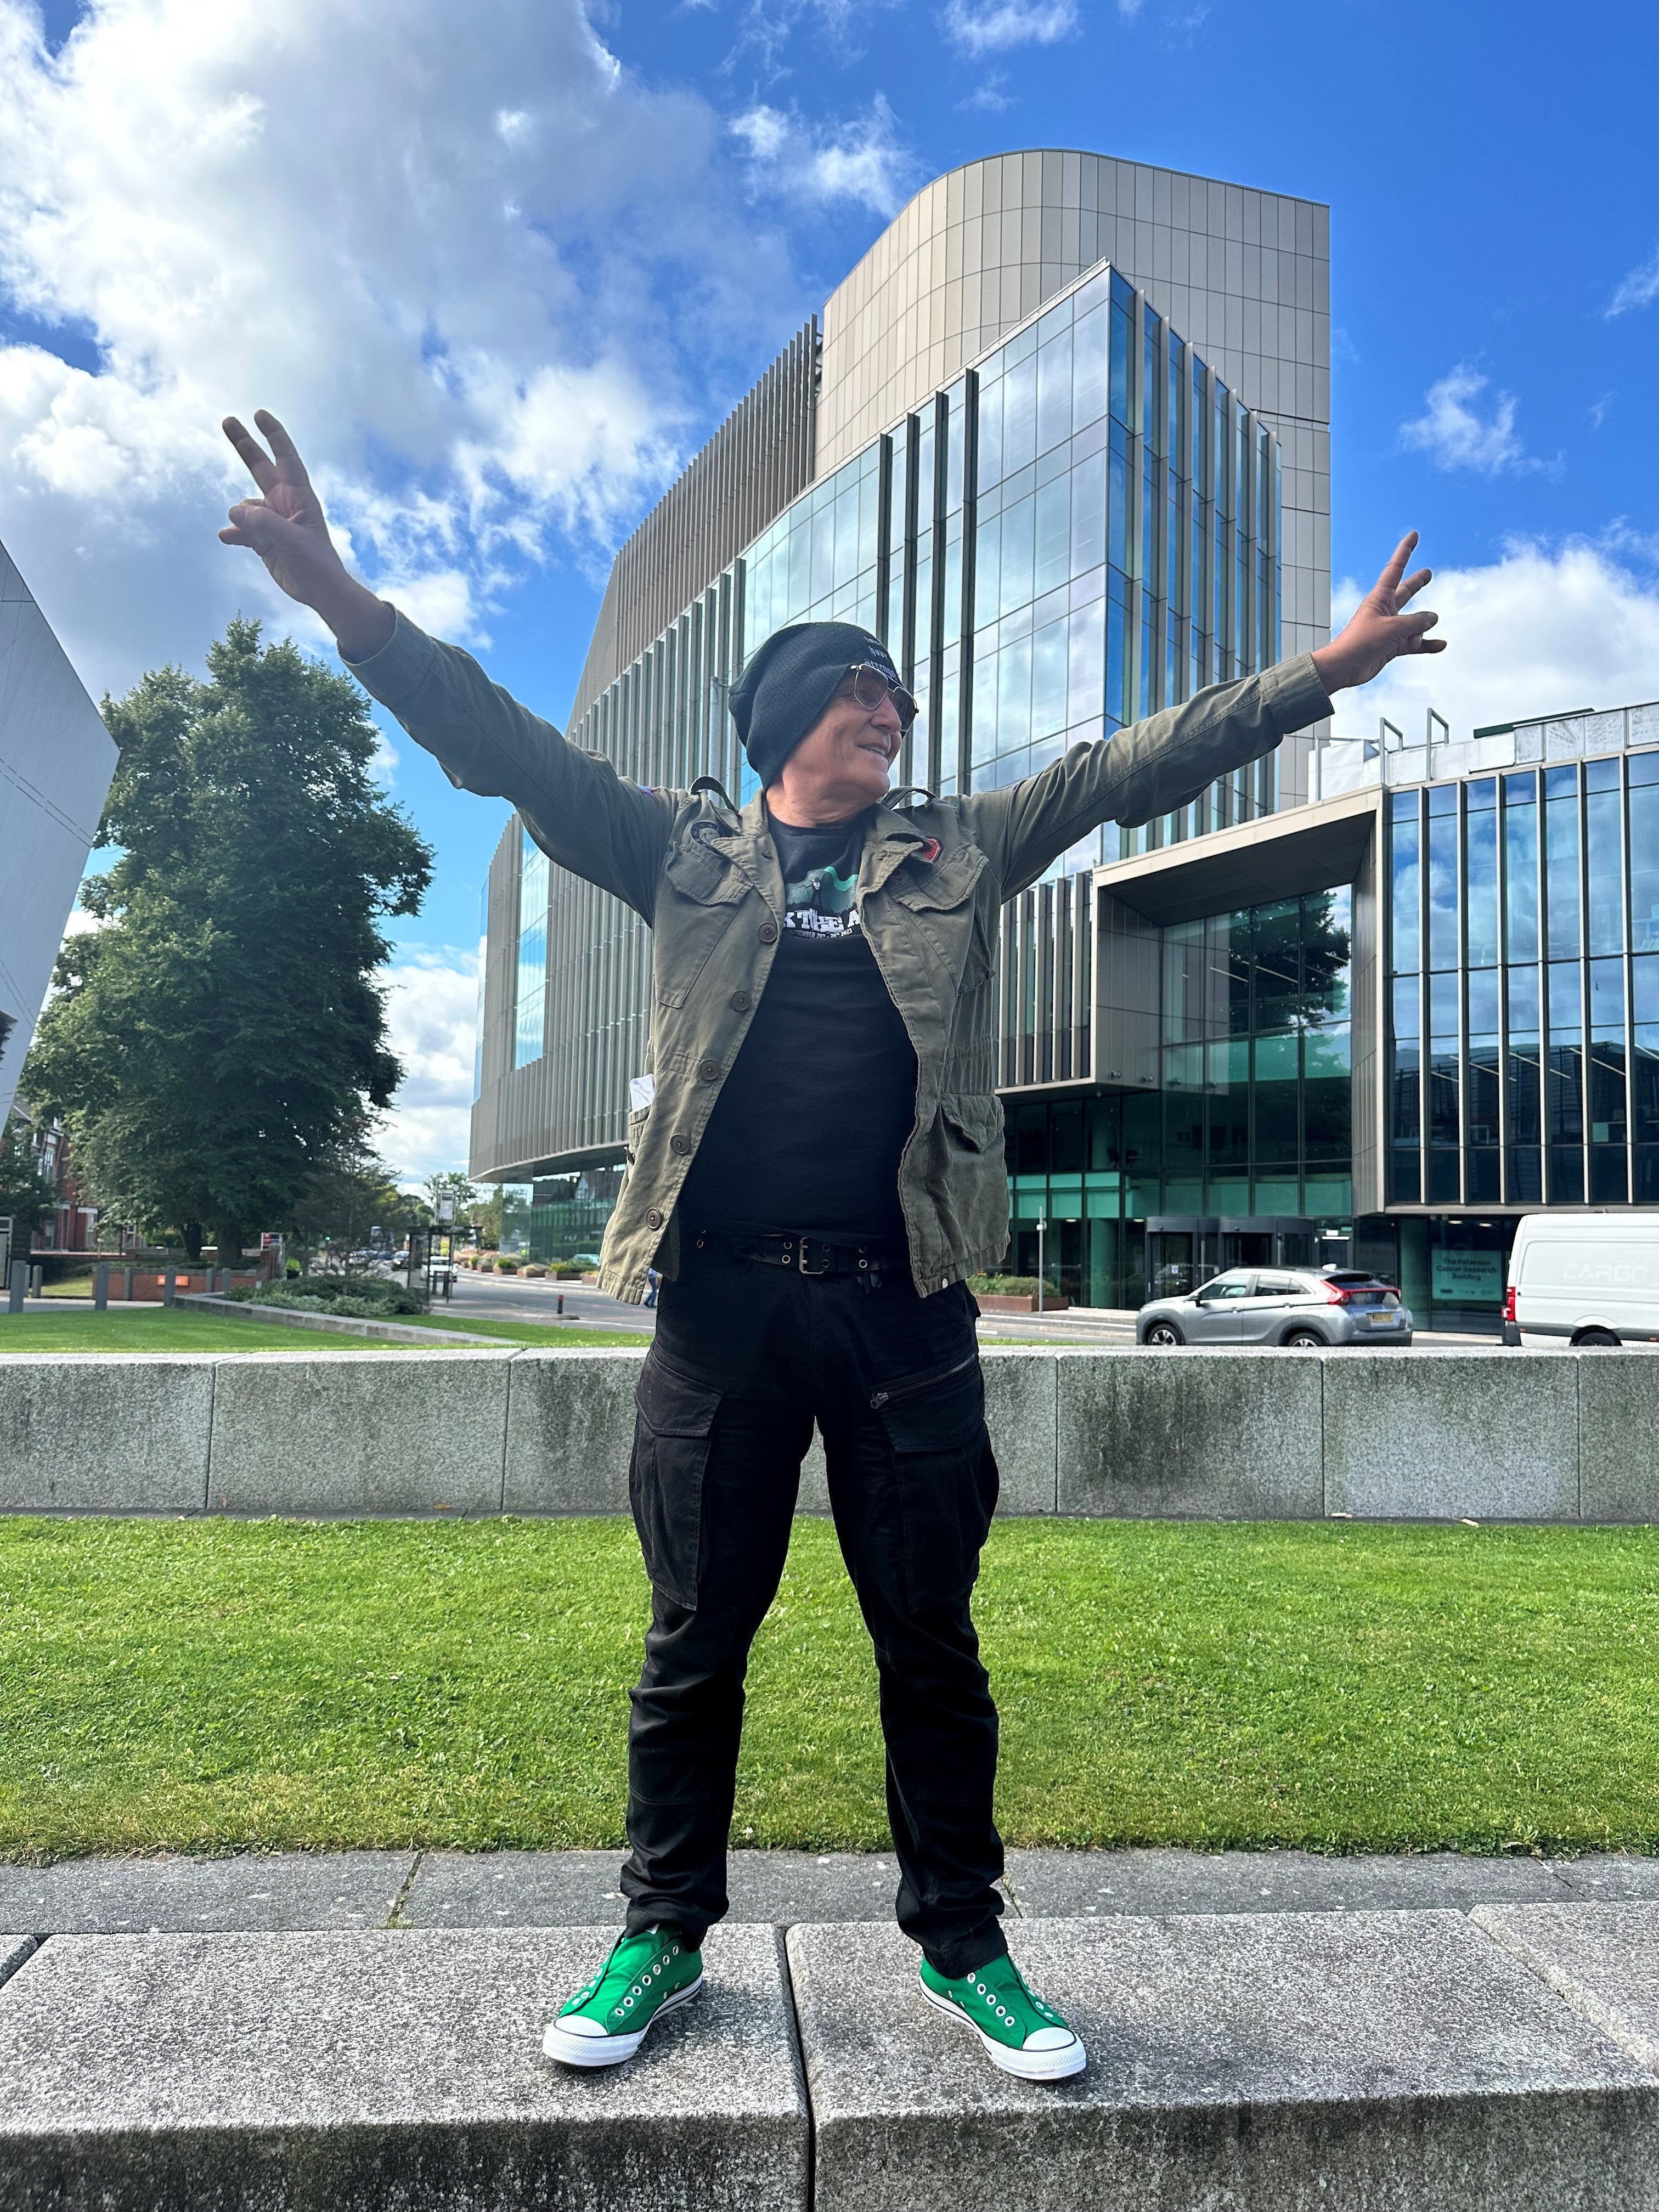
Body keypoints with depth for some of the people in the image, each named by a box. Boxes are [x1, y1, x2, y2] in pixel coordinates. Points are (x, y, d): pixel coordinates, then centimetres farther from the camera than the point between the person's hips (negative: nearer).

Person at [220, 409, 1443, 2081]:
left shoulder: (959, 852, 14)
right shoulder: (686, 851, 10)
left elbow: (1135, 764, 11)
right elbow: (508, 748, 4)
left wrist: (1324, 672, 7)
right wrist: (352, 609, -8)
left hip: (902, 1306, 1)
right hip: (719, 1303, 0)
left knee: (931, 1646, 10)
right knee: (694, 1644, 11)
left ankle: (959, 1946, 28)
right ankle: (664, 1938, 30)